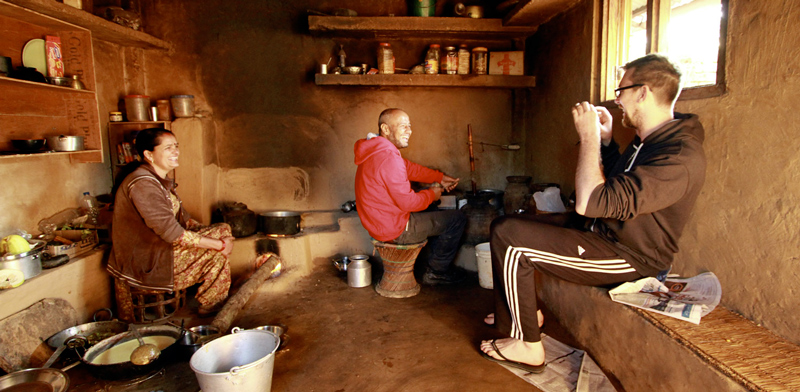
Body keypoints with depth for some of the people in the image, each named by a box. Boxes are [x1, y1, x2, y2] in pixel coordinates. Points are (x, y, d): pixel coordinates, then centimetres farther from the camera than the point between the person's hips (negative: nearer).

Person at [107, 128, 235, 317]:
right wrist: (219, 244, -23)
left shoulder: (161, 180, 9)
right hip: (147, 264, -10)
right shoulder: (142, 184, -24)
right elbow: (171, 232, -29)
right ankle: (210, 304, 6)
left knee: (223, 229, 5)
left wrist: (207, 232, -2)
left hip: (159, 248, 10)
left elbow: (182, 218, 13)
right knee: (216, 251, -14)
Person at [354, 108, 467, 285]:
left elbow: (409, 168, 17)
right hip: (395, 230, -10)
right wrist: (432, 194, -6)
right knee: (457, 219, -1)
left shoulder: (376, 150, 6)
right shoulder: (388, 158, -27)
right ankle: (434, 273, 13)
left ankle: (439, 264, 33)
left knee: (438, 212, 28)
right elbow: (408, 202, -24)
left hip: (379, 223, 11)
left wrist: (439, 177, 12)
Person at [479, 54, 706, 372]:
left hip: (627, 257, -10)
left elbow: (590, 202, -34)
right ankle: (525, 311, 25)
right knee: (504, 225, 9)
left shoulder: (680, 157, -26)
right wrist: (606, 140, 11)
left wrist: (589, 136, -23)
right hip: (602, 230, 10)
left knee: (509, 237, -21)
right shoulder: (648, 138, 7)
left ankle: (527, 346, -6)